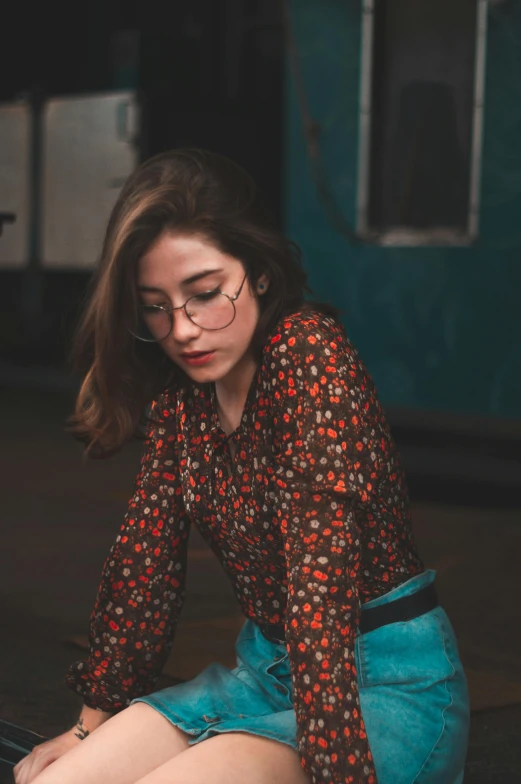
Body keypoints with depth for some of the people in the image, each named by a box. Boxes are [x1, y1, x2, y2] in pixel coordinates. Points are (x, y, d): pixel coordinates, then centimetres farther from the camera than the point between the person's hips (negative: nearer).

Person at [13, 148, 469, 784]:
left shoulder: (310, 355, -19)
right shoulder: (177, 387, 2)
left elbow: (321, 587, -27)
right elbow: (146, 555, 11)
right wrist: (94, 721, 13)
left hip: (387, 683, -6)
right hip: (263, 669, 6)